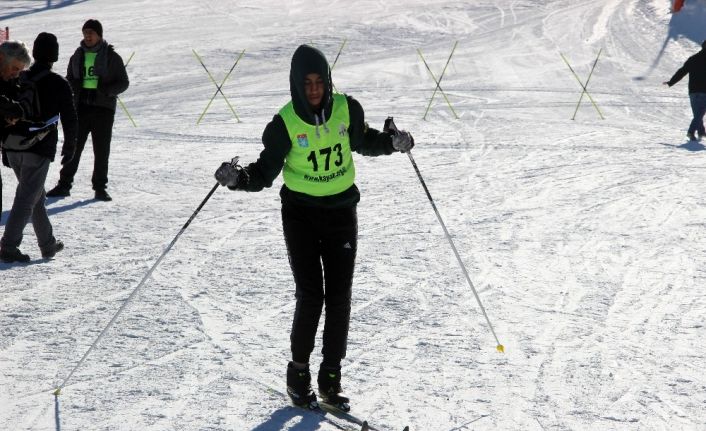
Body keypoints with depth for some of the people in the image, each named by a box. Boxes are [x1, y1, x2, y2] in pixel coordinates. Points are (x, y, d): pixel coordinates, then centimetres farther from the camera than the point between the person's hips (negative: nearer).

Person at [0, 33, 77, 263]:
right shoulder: (59, 84, -6)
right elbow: (70, 119, -4)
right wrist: (69, 147, 10)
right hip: (40, 150, -5)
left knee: (36, 196, 19)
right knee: (27, 199, -5)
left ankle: (48, 244, 26)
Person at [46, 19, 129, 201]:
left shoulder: (111, 57, 0)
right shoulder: (78, 56, 11)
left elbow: (123, 82, 2)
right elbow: (69, 80, 19)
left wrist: (107, 91, -16)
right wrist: (74, 88, -5)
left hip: (103, 108, -3)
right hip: (80, 107, 3)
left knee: (102, 150, 2)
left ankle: (100, 187, 11)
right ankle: (64, 184, 9)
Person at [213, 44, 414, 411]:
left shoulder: (346, 109, -5)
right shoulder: (285, 123, -12)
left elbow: (363, 141, 15)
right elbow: (265, 172, -7)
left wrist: (392, 143, -4)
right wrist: (238, 178, -27)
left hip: (342, 212, 3)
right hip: (301, 214, -3)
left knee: (339, 298, 1)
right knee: (310, 297, -9)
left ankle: (330, 379, 13)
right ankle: (298, 374, 10)